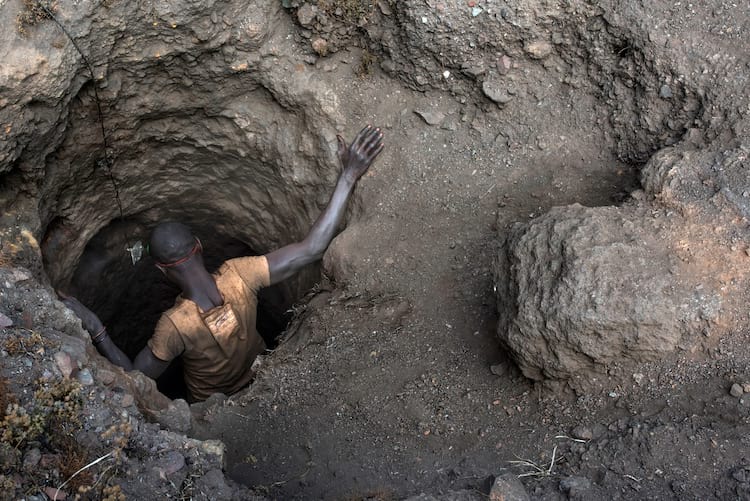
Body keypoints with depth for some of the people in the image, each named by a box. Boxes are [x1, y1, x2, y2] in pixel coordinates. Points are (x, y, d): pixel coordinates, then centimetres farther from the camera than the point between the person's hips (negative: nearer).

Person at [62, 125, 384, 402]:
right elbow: (312, 248, -41)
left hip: (211, 404, -2)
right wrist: (349, 176, -44)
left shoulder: (174, 326, -43)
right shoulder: (239, 276, -38)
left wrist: (95, 330, -36)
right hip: (260, 378, 2)